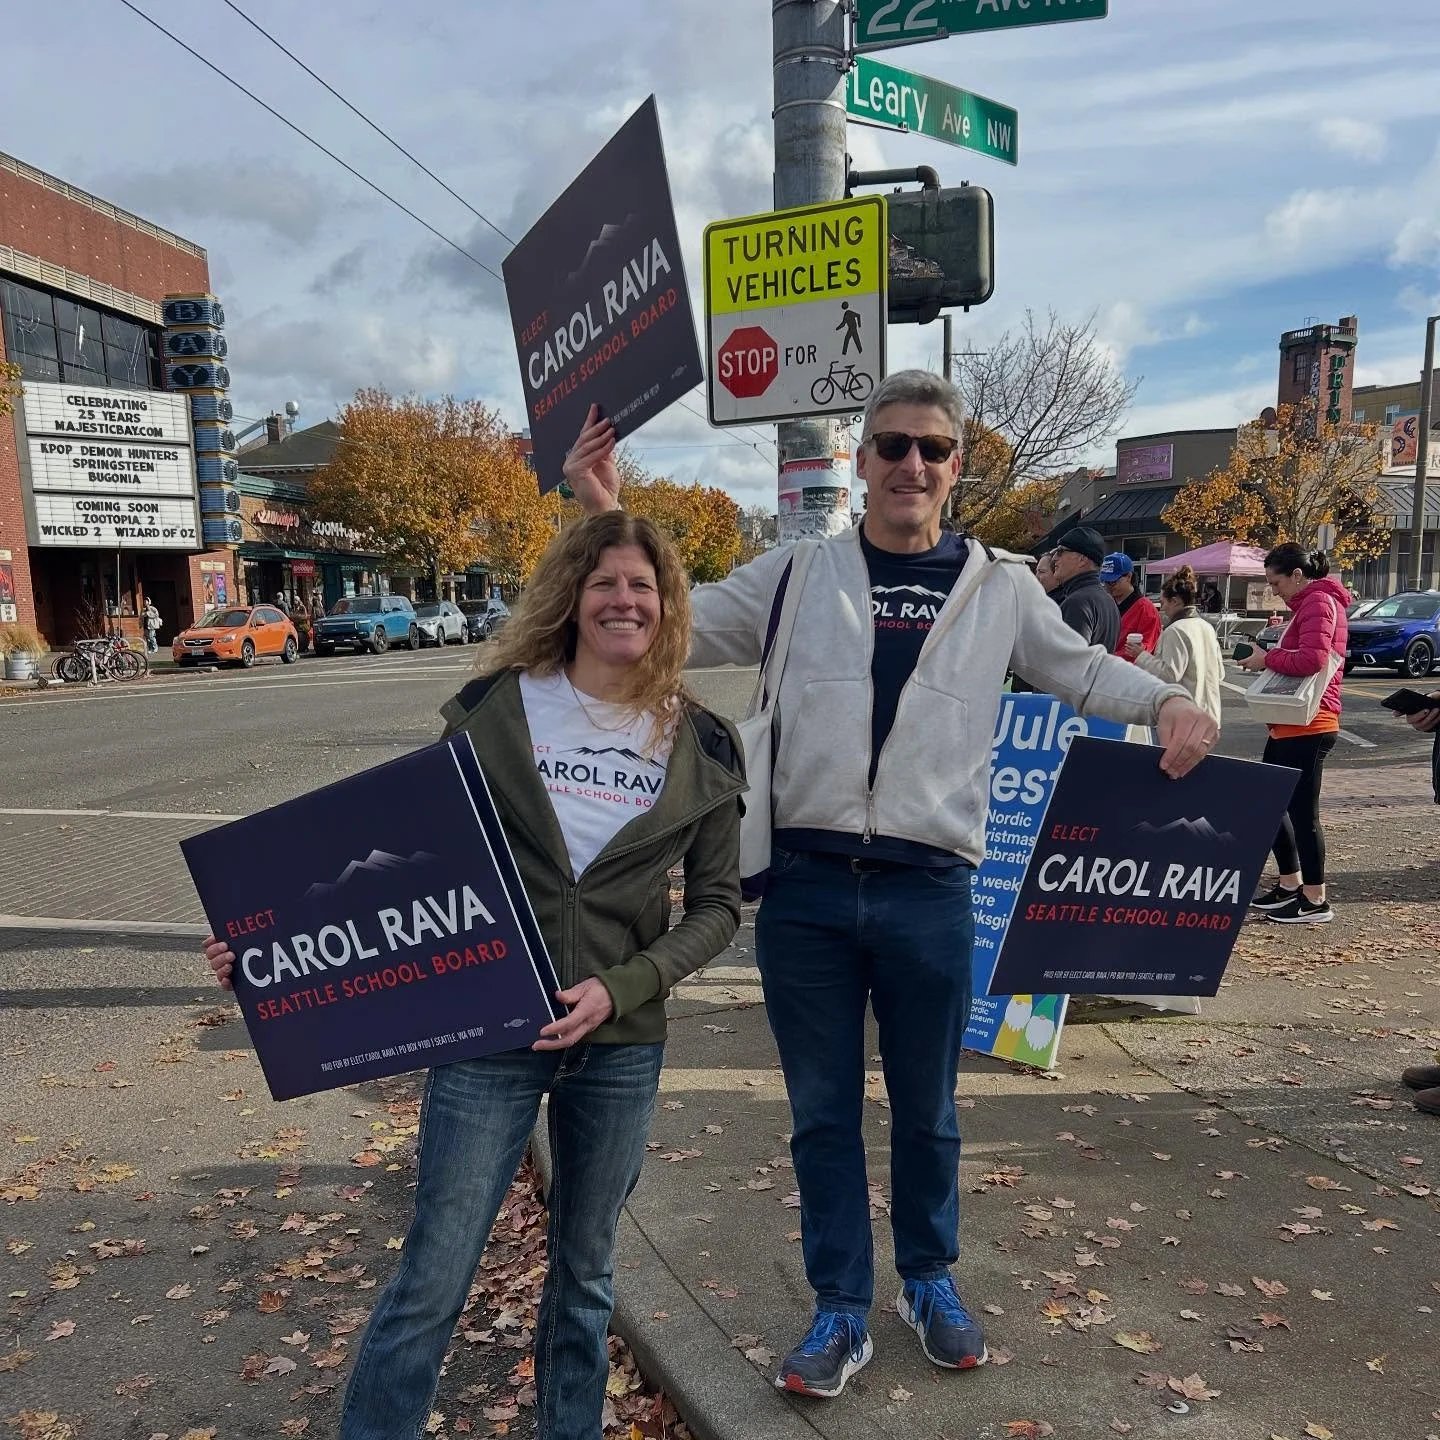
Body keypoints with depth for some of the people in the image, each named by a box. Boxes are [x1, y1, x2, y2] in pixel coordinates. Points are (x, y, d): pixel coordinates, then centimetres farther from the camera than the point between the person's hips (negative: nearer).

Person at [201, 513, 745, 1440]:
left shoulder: (701, 747, -1)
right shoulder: (494, 710, -5)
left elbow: (717, 905, 1)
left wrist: (620, 987, -12)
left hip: (621, 1047, 2)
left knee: (585, 1274, 19)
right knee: (433, 1278, 4)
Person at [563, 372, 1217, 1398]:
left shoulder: (1001, 587, 6)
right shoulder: (798, 575, 4)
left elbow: (1082, 670, 16)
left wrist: (1168, 702, -3)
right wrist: (608, 519, -3)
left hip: (930, 893, 1)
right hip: (806, 888, 0)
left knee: (927, 1110, 17)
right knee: (824, 1112, 13)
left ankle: (931, 1281, 43)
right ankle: (841, 1313, 31)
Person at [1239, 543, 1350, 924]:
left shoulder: (1319, 601, -12)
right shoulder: (1309, 604, 20)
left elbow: (1312, 659, -26)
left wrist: (1268, 658, -14)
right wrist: (1268, 659, 2)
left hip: (1307, 727, -11)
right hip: (1291, 724, 11)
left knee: (1302, 810, -4)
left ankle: (1315, 900, 5)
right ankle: (1290, 885, 25)